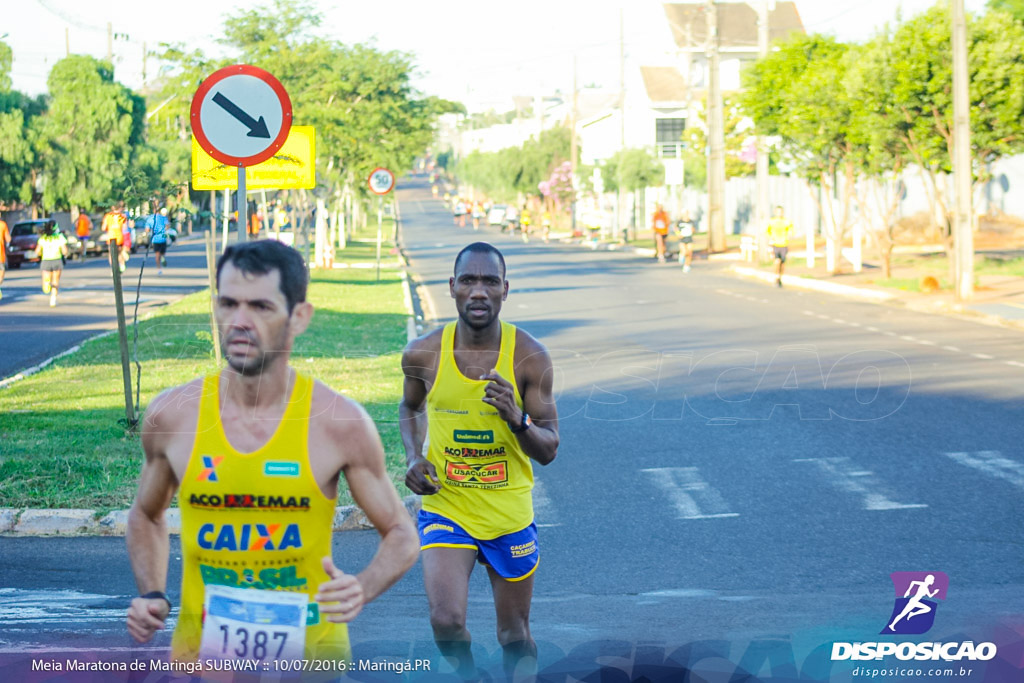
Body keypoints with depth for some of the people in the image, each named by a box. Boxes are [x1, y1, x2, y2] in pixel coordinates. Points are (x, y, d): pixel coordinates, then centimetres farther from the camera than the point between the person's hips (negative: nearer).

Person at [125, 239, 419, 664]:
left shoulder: (341, 422, -11)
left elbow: (401, 535, 0)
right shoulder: (171, 415, -6)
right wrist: (153, 596, -3)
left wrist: (361, 590, -19)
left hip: (310, 651, -1)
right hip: (200, 654, 1)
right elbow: (146, 516, 14)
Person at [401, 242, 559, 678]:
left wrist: (517, 419, -29)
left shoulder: (529, 357, -11)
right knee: (446, 622, -19)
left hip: (510, 514, 0)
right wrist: (413, 457, -3)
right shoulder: (423, 355, -8)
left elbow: (549, 451, -8)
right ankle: (468, 674, 13)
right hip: (445, 508, 0)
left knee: (515, 638, 11)